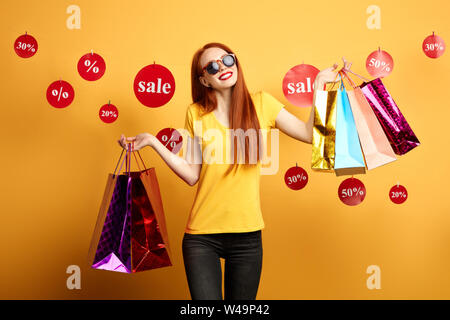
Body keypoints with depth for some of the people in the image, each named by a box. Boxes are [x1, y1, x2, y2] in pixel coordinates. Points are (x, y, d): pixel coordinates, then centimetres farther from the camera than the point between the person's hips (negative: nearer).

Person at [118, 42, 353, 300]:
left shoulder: (261, 103, 0)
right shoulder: (196, 113, 1)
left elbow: (310, 134, 1)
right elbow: (192, 175, -1)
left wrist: (319, 84, 0)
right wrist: (153, 142, -7)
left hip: (247, 235, 1)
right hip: (202, 236, 0)